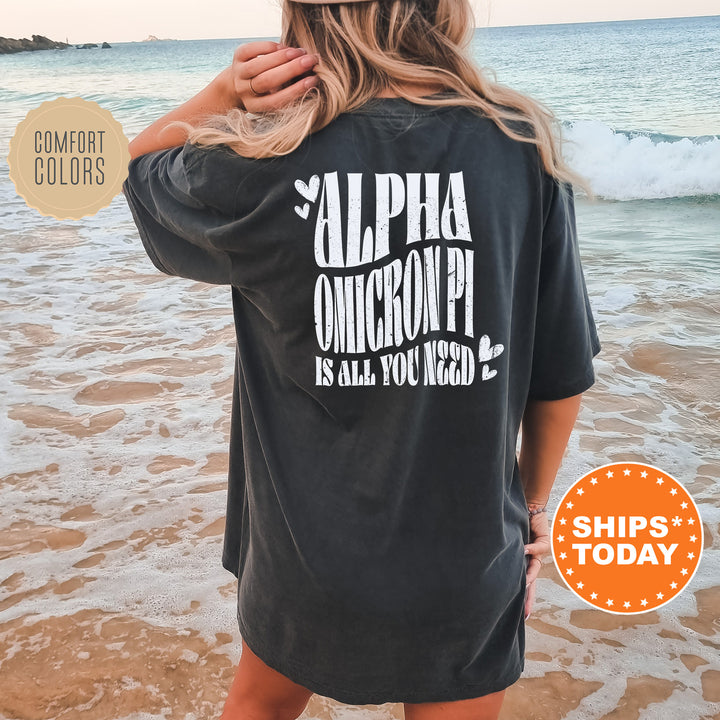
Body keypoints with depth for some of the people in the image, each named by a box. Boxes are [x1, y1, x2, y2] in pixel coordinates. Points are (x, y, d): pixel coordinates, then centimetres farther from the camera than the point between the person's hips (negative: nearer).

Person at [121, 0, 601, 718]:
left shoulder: (261, 170, -18)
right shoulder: (522, 150, -13)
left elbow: (138, 165, 7)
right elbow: (562, 375, -5)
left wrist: (224, 92, -12)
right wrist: (533, 502, 12)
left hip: (304, 550, 0)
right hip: (469, 564, 1)